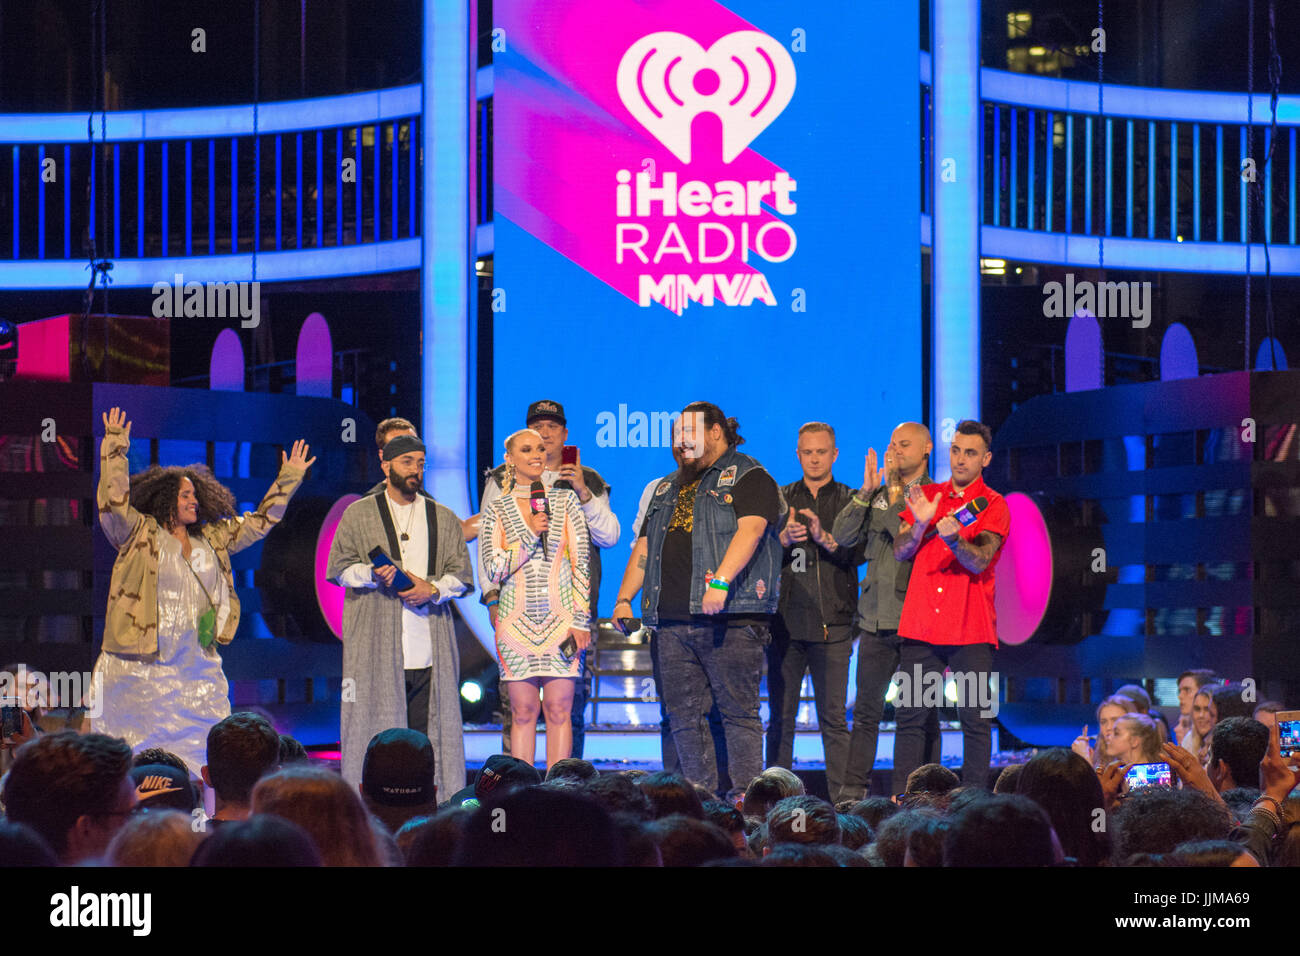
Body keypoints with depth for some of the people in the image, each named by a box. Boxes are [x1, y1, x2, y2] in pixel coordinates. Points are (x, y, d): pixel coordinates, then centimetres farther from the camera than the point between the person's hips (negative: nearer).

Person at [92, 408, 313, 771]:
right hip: (143, 669, -5)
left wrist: (289, 479, 21)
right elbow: (114, 502, -16)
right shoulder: (140, 534, -1)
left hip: (198, 669, 5)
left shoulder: (212, 539, 14)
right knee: (132, 753, -4)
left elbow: (259, 522, 22)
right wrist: (115, 448, -21)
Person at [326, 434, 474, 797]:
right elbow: (339, 566, 7)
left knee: (430, 726, -3)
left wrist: (433, 588, -8)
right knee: (375, 726, -7)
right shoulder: (359, 514, 12)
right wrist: (372, 574, -12)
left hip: (429, 642, 2)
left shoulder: (444, 518, 17)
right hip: (375, 644, -2)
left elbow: (462, 574, 12)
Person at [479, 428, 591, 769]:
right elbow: (492, 571, -1)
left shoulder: (565, 501, 6)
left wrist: (581, 620, -3)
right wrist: (529, 534, -10)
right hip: (517, 622, 0)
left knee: (559, 709, -2)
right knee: (523, 711, 1)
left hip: (560, 620, 0)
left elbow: (581, 564, 4)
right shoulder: (497, 510, 6)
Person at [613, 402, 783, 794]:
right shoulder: (667, 489, 25)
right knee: (684, 717, 5)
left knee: (739, 712, -8)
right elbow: (643, 549, 25)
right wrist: (624, 599, 12)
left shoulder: (747, 477, 2)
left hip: (730, 618, -7)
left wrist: (720, 581, -27)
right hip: (672, 622, 7)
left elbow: (749, 530, -14)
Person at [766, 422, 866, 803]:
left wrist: (824, 537, -21)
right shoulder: (779, 499, 14)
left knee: (834, 718, -3)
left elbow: (859, 553, -5)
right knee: (781, 717, 2)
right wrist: (784, 539, -15)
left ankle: (841, 797, -1)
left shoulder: (850, 501, 8)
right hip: (786, 621, 2)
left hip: (832, 624, -2)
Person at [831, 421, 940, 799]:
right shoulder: (878, 495, 15)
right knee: (866, 710, 3)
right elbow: (842, 536, 4)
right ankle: (853, 792, 5)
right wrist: (866, 492, -5)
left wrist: (894, 491, -11)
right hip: (877, 618, 4)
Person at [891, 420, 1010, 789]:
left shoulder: (993, 506, 4)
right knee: (910, 715, 0)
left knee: (974, 720, -3)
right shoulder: (925, 496, 15)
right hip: (920, 627, 3)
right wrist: (921, 523, -11)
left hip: (971, 631, -3)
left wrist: (954, 539, -28)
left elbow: (979, 562, -9)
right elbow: (900, 551, 8)